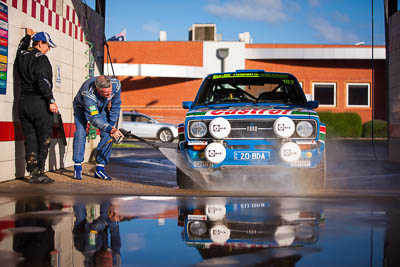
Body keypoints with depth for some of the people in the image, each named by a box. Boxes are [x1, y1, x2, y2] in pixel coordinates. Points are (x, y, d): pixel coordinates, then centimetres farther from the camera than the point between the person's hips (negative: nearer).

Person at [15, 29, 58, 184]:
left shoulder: (21, 55, 11)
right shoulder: (41, 58, -10)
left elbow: (22, 47, 37)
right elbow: (43, 81, -19)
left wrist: (28, 36, 52)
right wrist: (51, 101, -20)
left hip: (23, 103, 7)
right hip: (39, 103, -7)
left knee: (30, 139, 9)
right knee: (44, 140, 0)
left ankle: (32, 171, 9)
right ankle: (39, 173, -1)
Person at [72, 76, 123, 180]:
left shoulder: (116, 84, -32)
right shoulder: (87, 93, -44)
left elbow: (115, 106, -15)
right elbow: (94, 118, -44)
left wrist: (112, 126, -16)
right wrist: (111, 129, -54)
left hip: (102, 108, 4)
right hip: (82, 107, -4)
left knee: (107, 136, -11)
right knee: (80, 133, -23)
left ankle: (99, 169, -4)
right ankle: (77, 167, -11)